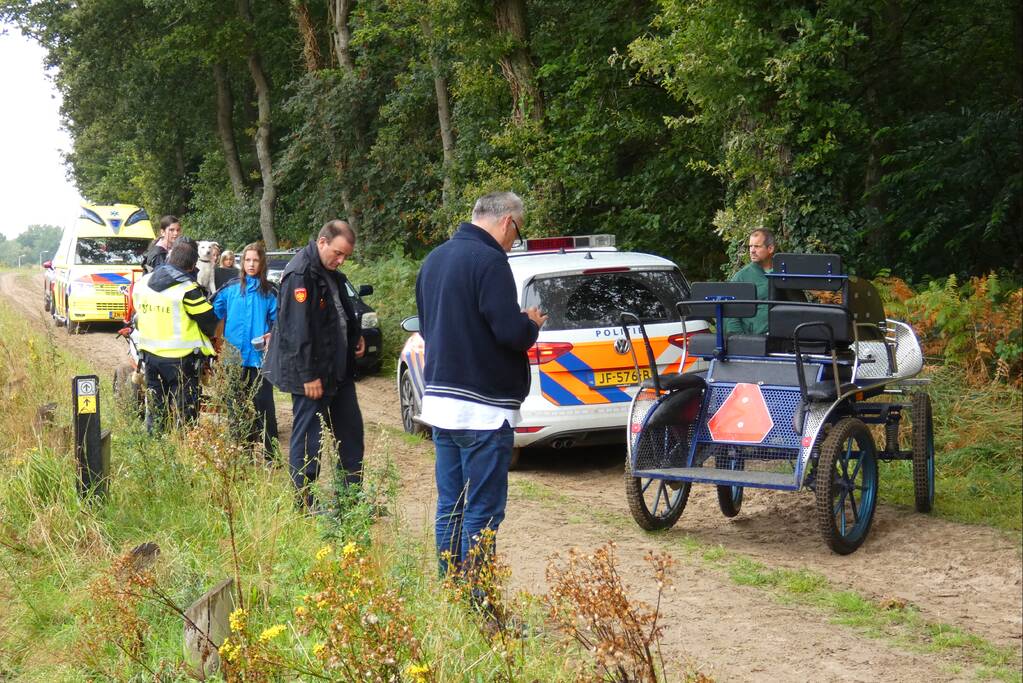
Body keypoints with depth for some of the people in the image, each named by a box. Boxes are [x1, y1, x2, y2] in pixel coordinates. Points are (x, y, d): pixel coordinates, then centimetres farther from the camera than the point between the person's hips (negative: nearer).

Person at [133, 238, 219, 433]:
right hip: (181, 357, -6)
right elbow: (209, 320, -10)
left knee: (155, 404, 15)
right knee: (185, 408, 1)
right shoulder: (187, 289, -17)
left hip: (150, 353, 6)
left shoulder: (142, 283, 3)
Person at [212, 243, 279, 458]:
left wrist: (273, 335, -13)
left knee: (263, 403, -6)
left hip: (259, 357, -2)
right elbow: (214, 312, 10)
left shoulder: (269, 292, 4)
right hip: (234, 357, 2)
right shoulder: (230, 288, 6)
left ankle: (269, 452, -1)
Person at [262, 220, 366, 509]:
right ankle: (303, 505, 6)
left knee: (350, 431, 15)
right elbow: (297, 330, -23)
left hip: (338, 368, 10)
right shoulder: (300, 274, -20)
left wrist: (356, 336, 10)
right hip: (312, 374, -10)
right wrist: (309, 375, -23)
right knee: (307, 440, -2)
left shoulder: (330, 272, 10)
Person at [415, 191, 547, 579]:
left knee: (450, 507, 14)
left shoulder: (434, 259, 14)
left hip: (440, 398, 9)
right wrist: (532, 324, 1)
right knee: (483, 512, -3)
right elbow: (511, 331, -22)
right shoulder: (488, 260, -15)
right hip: (481, 408, -9)